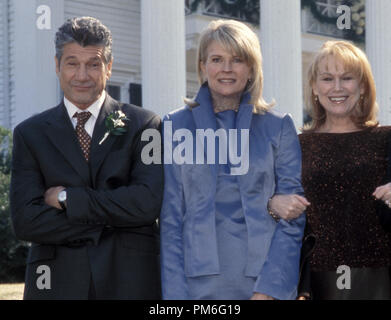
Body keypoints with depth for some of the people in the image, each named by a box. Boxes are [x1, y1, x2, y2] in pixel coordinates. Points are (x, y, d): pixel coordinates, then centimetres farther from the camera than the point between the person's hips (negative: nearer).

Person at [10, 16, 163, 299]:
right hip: (57, 283, 1)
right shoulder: (30, 134, 6)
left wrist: (67, 198, -10)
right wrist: (114, 219, -11)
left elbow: (149, 202, -11)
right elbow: (25, 221, -5)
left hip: (130, 282, -1)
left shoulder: (143, 125, 3)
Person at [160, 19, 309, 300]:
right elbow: (170, 217, 3)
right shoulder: (175, 126, 6)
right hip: (201, 284, 0)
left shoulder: (279, 127, 6)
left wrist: (269, 289, -9)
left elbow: (293, 216, 2)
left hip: (269, 281, 0)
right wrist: (176, 294, -6)